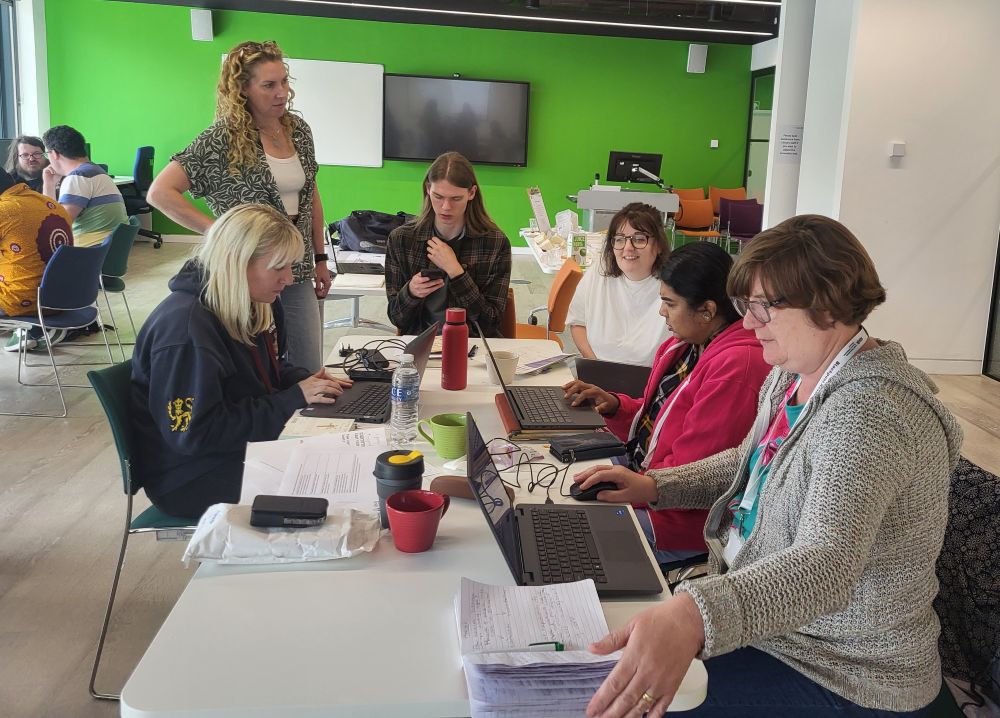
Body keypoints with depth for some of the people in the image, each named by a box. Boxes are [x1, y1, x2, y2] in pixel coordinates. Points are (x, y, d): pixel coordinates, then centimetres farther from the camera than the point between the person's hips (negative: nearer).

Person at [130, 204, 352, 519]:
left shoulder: (257, 306, 1)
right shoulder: (186, 329, -26)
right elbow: (193, 433, -27)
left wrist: (306, 380, -5)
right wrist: (292, 399, -24)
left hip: (244, 447, 9)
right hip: (194, 480, -8)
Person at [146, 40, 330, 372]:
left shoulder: (298, 129, 5)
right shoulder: (221, 139, -12)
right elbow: (159, 193, -16)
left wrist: (320, 258, 14)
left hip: (298, 274, 5)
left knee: (310, 372, 10)